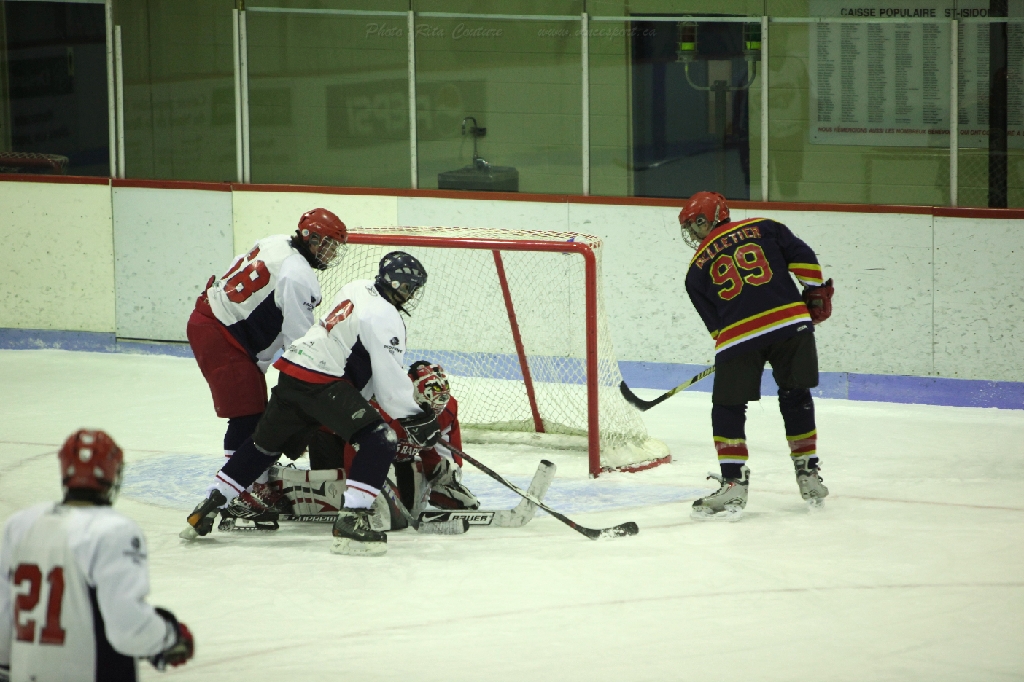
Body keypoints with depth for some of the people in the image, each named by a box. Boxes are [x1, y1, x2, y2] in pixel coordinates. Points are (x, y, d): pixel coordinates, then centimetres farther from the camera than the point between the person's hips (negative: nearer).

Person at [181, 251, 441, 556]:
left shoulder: (357, 289, 15)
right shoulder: (384, 318, -13)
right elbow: (391, 380, -14)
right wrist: (417, 420, -6)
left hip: (292, 371, 10)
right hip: (322, 384, -10)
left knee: (265, 444, 23)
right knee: (380, 440, -12)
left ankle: (208, 507, 28)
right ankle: (351, 521, -21)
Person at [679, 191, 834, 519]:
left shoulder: (697, 269, 15)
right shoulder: (763, 228, 15)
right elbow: (802, 257, 6)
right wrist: (817, 292, 14)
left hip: (737, 337, -2)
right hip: (792, 324, 2)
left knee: (728, 407, 11)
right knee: (796, 398, 17)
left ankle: (733, 483, 3)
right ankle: (808, 475, 22)